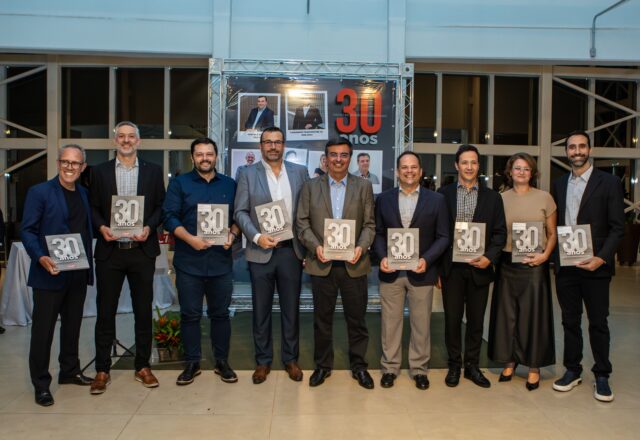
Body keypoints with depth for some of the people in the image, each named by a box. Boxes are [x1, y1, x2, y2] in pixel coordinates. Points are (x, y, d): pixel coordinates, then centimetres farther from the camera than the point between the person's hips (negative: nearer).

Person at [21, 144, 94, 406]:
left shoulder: (84, 194, 11)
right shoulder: (39, 192, -6)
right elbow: (28, 230, -9)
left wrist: (88, 264, 4)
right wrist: (41, 258, -24)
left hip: (78, 274, 6)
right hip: (50, 274, -5)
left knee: (73, 325, 16)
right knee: (43, 329, 3)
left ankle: (69, 371, 31)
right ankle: (41, 384, 15)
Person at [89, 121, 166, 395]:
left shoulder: (153, 171, 6)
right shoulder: (100, 171, 8)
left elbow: (160, 206, 5)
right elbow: (93, 207, 7)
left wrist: (149, 228, -12)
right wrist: (101, 227, -11)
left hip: (142, 251, 0)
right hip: (109, 251, 0)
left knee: (143, 310, 7)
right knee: (105, 311, 6)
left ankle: (142, 367, 21)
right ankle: (102, 370, 19)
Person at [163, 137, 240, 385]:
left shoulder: (230, 185, 11)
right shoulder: (179, 183, 6)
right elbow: (169, 216, -3)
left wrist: (232, 235, -10)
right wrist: (190, 238, -16)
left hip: (221, 261, 1)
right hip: (189, 261, -1)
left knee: (220, 313, 9)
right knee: (190, 314, 6)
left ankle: (222, 362, 22)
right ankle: (191, 363, 20)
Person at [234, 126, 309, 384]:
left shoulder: (299, 172, 6)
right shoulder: (248, 174, 3)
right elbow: (240, 212, -1)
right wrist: (256, 237, -16)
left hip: (291, 250, 1)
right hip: (260, 252, -1)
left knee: (291, 308, 10)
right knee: (261, 309, 9)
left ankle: (290, 358, 25)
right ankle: (263, 361, 23)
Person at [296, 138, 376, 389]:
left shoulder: (364, 186, 5)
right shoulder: (311, 187, 6)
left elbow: (369, 224, 2)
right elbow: (302, 222, 2)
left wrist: (362, 247, -15)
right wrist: (315, 246, -13)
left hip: (354, 264, 0)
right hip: (322, 263, 0)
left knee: (357, 319, 9)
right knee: (322, 319, 11)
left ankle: (358, 365, 26)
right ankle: (322, 365, 27)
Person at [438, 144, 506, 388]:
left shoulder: (492, 197, 6)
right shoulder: (444, 194, 2)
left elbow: (500, 232, 4)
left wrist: (489, 257, -12)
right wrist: (437, 266, -4)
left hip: (479, 267, 1)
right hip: (452, 267, -1)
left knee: (476, 320, 11)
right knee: (452, 319, 7)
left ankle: (472, 366, 26)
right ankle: (454, 365, 23)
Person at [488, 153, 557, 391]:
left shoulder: (544, 198, 1)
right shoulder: (500, 199, 5)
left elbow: (553, 234, 5)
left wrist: (545, 255, -10)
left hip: (534, 264, -2)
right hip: (507, 263, 2)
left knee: (534, 313, 3)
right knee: (506, 313, 7)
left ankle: (534, 367, 17)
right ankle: (509, 361, 23)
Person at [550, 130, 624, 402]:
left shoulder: (609, 183, -3)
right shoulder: (559, 185, 10)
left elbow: (617, 227, -6)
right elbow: (555, 225, 10)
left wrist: (601, 258, -17)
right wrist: (554, 257, 0)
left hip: (595, 265, -3)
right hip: (565, 265, 4)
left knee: (598, 323, 6)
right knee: (570, 321, 12)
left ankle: (601, 376, 21)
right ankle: (572, 371, 25)